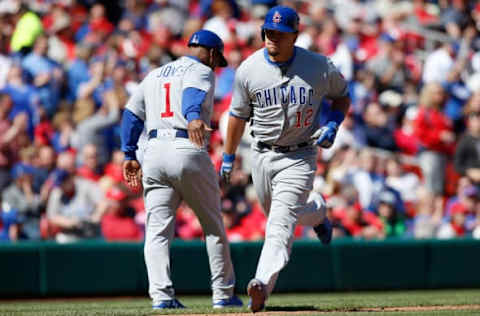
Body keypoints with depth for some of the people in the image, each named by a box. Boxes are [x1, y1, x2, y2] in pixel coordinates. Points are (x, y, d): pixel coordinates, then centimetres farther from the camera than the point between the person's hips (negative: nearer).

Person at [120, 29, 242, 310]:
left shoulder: (154, 75, 24)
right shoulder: (201, 71, 3)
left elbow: (132, 114, 18)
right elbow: (193, 94, -20)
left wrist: (130, 155, 16)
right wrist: (193, 117, -40)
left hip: (154, 152, 5)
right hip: (188, 149, -5)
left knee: (158, 231, 0)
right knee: (213, 226, 10)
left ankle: (161, 295, -15)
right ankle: (223, 295, 14)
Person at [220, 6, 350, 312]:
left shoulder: (318, 66, -11)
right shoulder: (249, 69, -6)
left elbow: (341, 95, 8)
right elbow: (238, 115, 6)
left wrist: (332, 125, -10)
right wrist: (228, 157, 9)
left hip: (299, 157, -4)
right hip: (263, 156, 4)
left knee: (280, 223, -18)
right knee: (276, 215, 20)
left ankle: (263, 285, -27)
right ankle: (316, 212, 52)